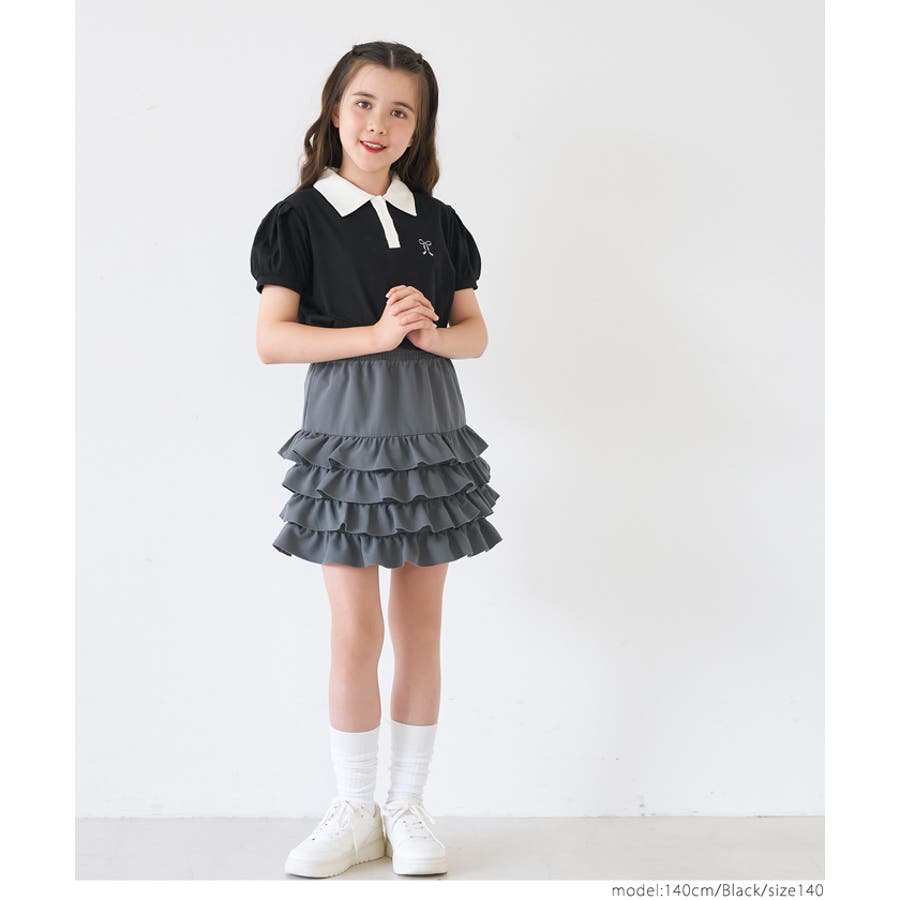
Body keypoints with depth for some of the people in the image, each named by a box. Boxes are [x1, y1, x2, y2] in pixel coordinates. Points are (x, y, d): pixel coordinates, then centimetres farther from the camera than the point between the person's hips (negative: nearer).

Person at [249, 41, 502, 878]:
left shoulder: (439, 223, 9)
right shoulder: (301, 219, -1)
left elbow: (475, 332, 11)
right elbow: (271, 339, -9)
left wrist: (431, 333, -12)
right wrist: (376, 333, -17)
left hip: (432, 441, 3)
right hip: (346, 441, -3)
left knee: (420, 629, 7)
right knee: (356, 632, -2)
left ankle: (408, 807, 19)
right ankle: (354, 812, 14)